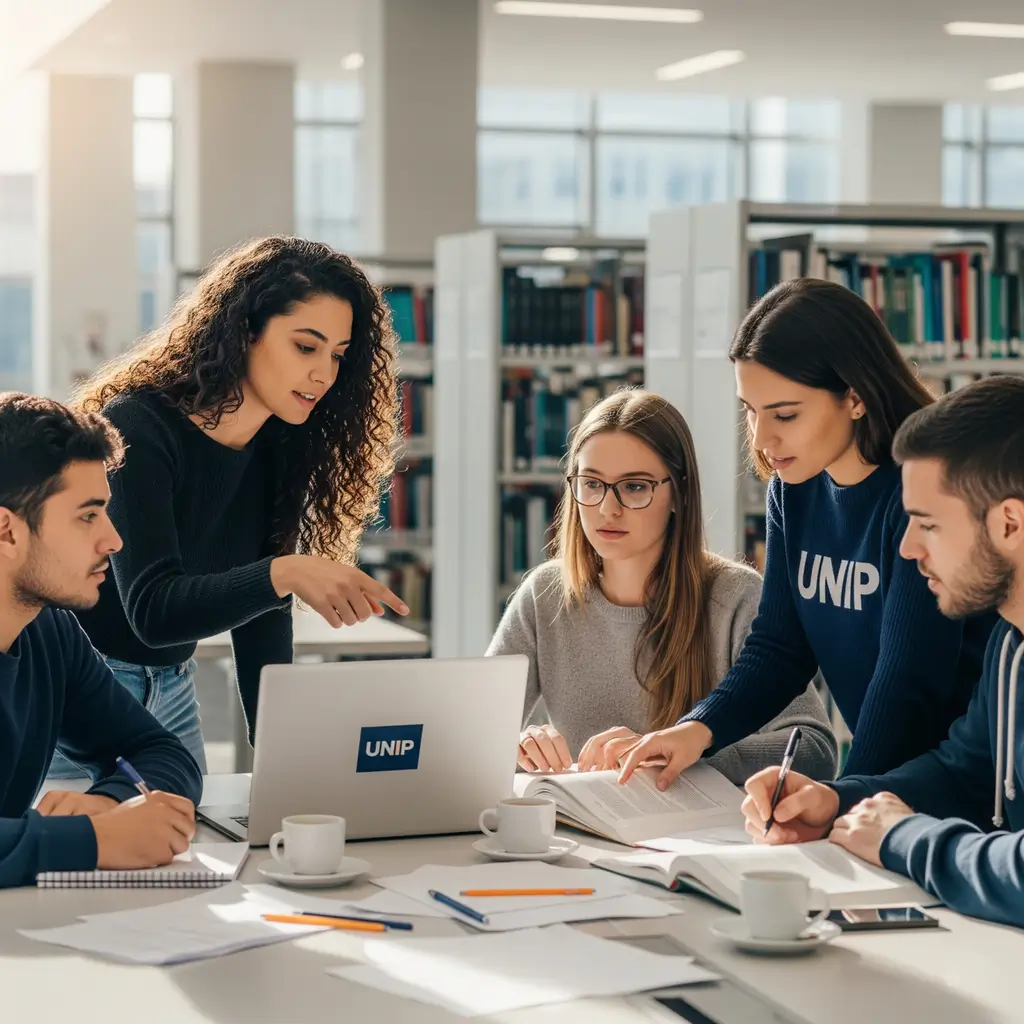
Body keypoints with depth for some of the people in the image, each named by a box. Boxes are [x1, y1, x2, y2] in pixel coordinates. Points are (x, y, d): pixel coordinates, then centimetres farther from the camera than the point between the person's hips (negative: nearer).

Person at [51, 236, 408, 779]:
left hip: (171, 688, 6)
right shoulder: (137, 428, -23)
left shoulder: (277, 451, -3)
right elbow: (151, 610, -33)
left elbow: (260, 616, -2)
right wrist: (283, 574, -47)